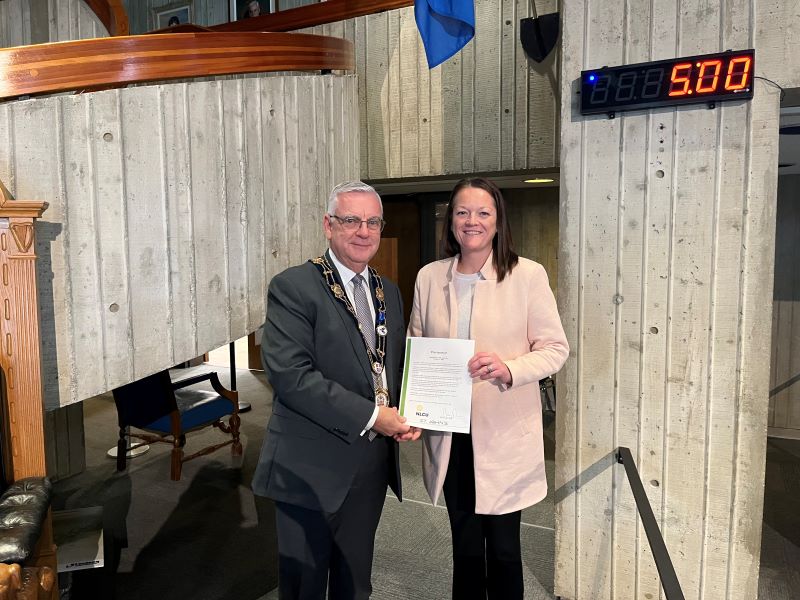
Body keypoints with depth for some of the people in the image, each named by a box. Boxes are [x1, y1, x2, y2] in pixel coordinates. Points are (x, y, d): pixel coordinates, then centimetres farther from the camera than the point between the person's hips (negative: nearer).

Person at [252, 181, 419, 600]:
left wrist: (406, 414, -3)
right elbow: (289, 375, -22)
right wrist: (370, 415, -21)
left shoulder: (388, 292, 9)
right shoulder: (293, 287, -12)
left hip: (372, 466, 6)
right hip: (311, 469, -6)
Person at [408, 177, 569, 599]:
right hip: (449, 433, 3)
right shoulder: (429, 277, 3)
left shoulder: (528, 275, -7)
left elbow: (555, 348, -5)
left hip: (503, 432, -3)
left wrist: (509, 369, -24)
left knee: (503, 548, 11)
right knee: (464, 545, 18)